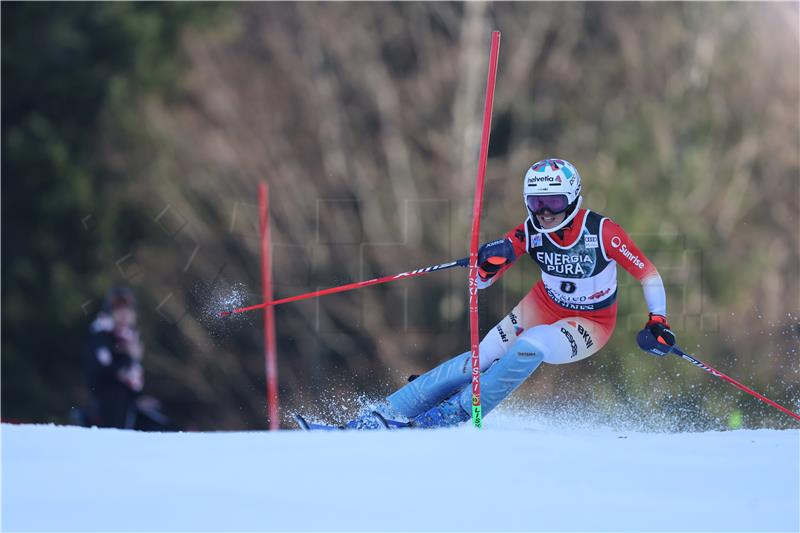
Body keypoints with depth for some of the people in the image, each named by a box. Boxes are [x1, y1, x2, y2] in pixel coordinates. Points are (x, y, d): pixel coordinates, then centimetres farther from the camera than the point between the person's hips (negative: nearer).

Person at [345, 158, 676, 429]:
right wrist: (488, 261, -34)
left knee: (530, 346, -32)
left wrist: (658, 323, -25)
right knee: (481, 359, -13)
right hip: (543, 308, 4)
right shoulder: (530, 233, -15)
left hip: (590, 325, -4)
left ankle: (454, 413, -24)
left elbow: (648, 274, -15)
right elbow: (481, 280, -11)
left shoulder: (602, 232, -25)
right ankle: (388, 413, -12)